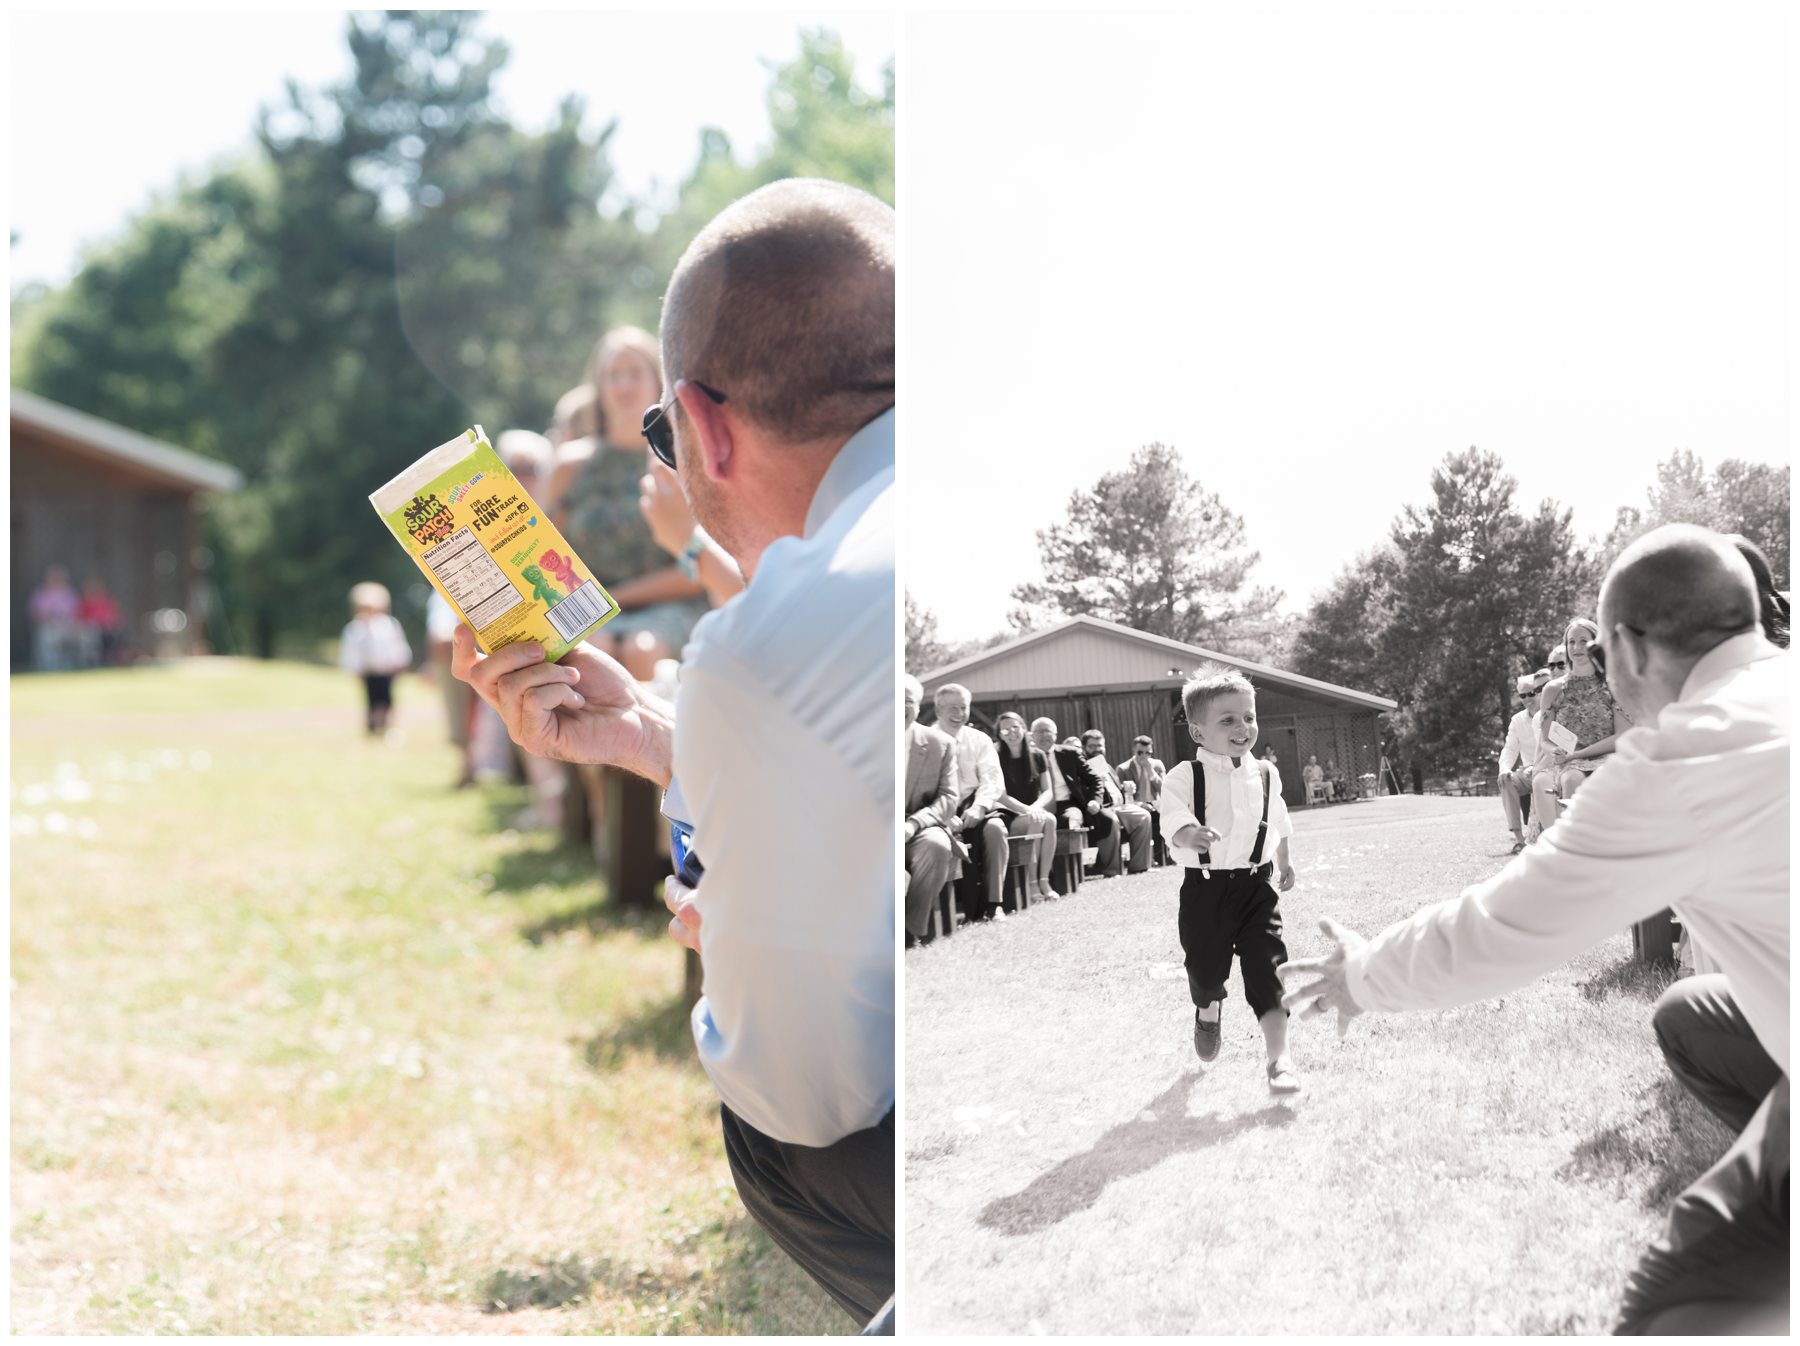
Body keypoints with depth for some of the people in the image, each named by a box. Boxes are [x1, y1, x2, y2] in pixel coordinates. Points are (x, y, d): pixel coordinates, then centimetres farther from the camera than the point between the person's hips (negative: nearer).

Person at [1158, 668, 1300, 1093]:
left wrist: (1284, 863, 30)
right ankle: (1208, 1011, 46)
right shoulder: (1184, 778, -10)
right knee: (1205, 968, 10)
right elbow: (1174, 821, -25)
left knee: (1266, 965, -10)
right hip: (1205, 887, -2)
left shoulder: (1266, 775, 3)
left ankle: (1279, 1057, -11)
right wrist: (1189, 835, -46)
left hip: (1256, 885, 2)